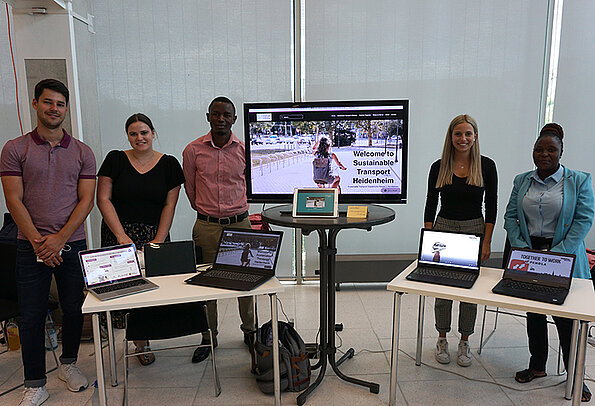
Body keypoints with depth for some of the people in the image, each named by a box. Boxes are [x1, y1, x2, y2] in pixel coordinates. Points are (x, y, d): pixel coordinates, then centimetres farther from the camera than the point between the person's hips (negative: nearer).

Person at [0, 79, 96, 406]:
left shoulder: (82, 152, 5)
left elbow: (86, 200, -1)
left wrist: (60, 238, -11)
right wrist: (37, 241, -11)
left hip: (72, 244, 1)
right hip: (31, 246, -1)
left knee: (74, 310, 10)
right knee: (31, 316, 4)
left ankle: (68, 364, 32)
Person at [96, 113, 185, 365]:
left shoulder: (169, 164, 6)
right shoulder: (116, 160, 6)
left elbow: (169, 206, 2)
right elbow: (103, 199, 1)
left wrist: (159, 240, -8)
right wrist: (121, 235, -9)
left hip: (154, 236, 0)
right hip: (118, 234, 0)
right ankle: (141, 341, 6)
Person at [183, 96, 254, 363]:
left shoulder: (245, 150, -2)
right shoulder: (193, 150, -2)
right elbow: (190, 188, 11)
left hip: (239, 223, 0)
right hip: (206, 226, 0)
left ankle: (249, 331, 30)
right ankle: (208, 337, 26)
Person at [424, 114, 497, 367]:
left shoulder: (486, 166, -2)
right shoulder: (439, 167, -1)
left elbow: (491, 206, -1)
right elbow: (430, 206, 2)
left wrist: (487, 242, -6)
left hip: (474, 231, 0)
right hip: (443, 229, 1)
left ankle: (464, 343, 25)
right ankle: (442, 340, 25)